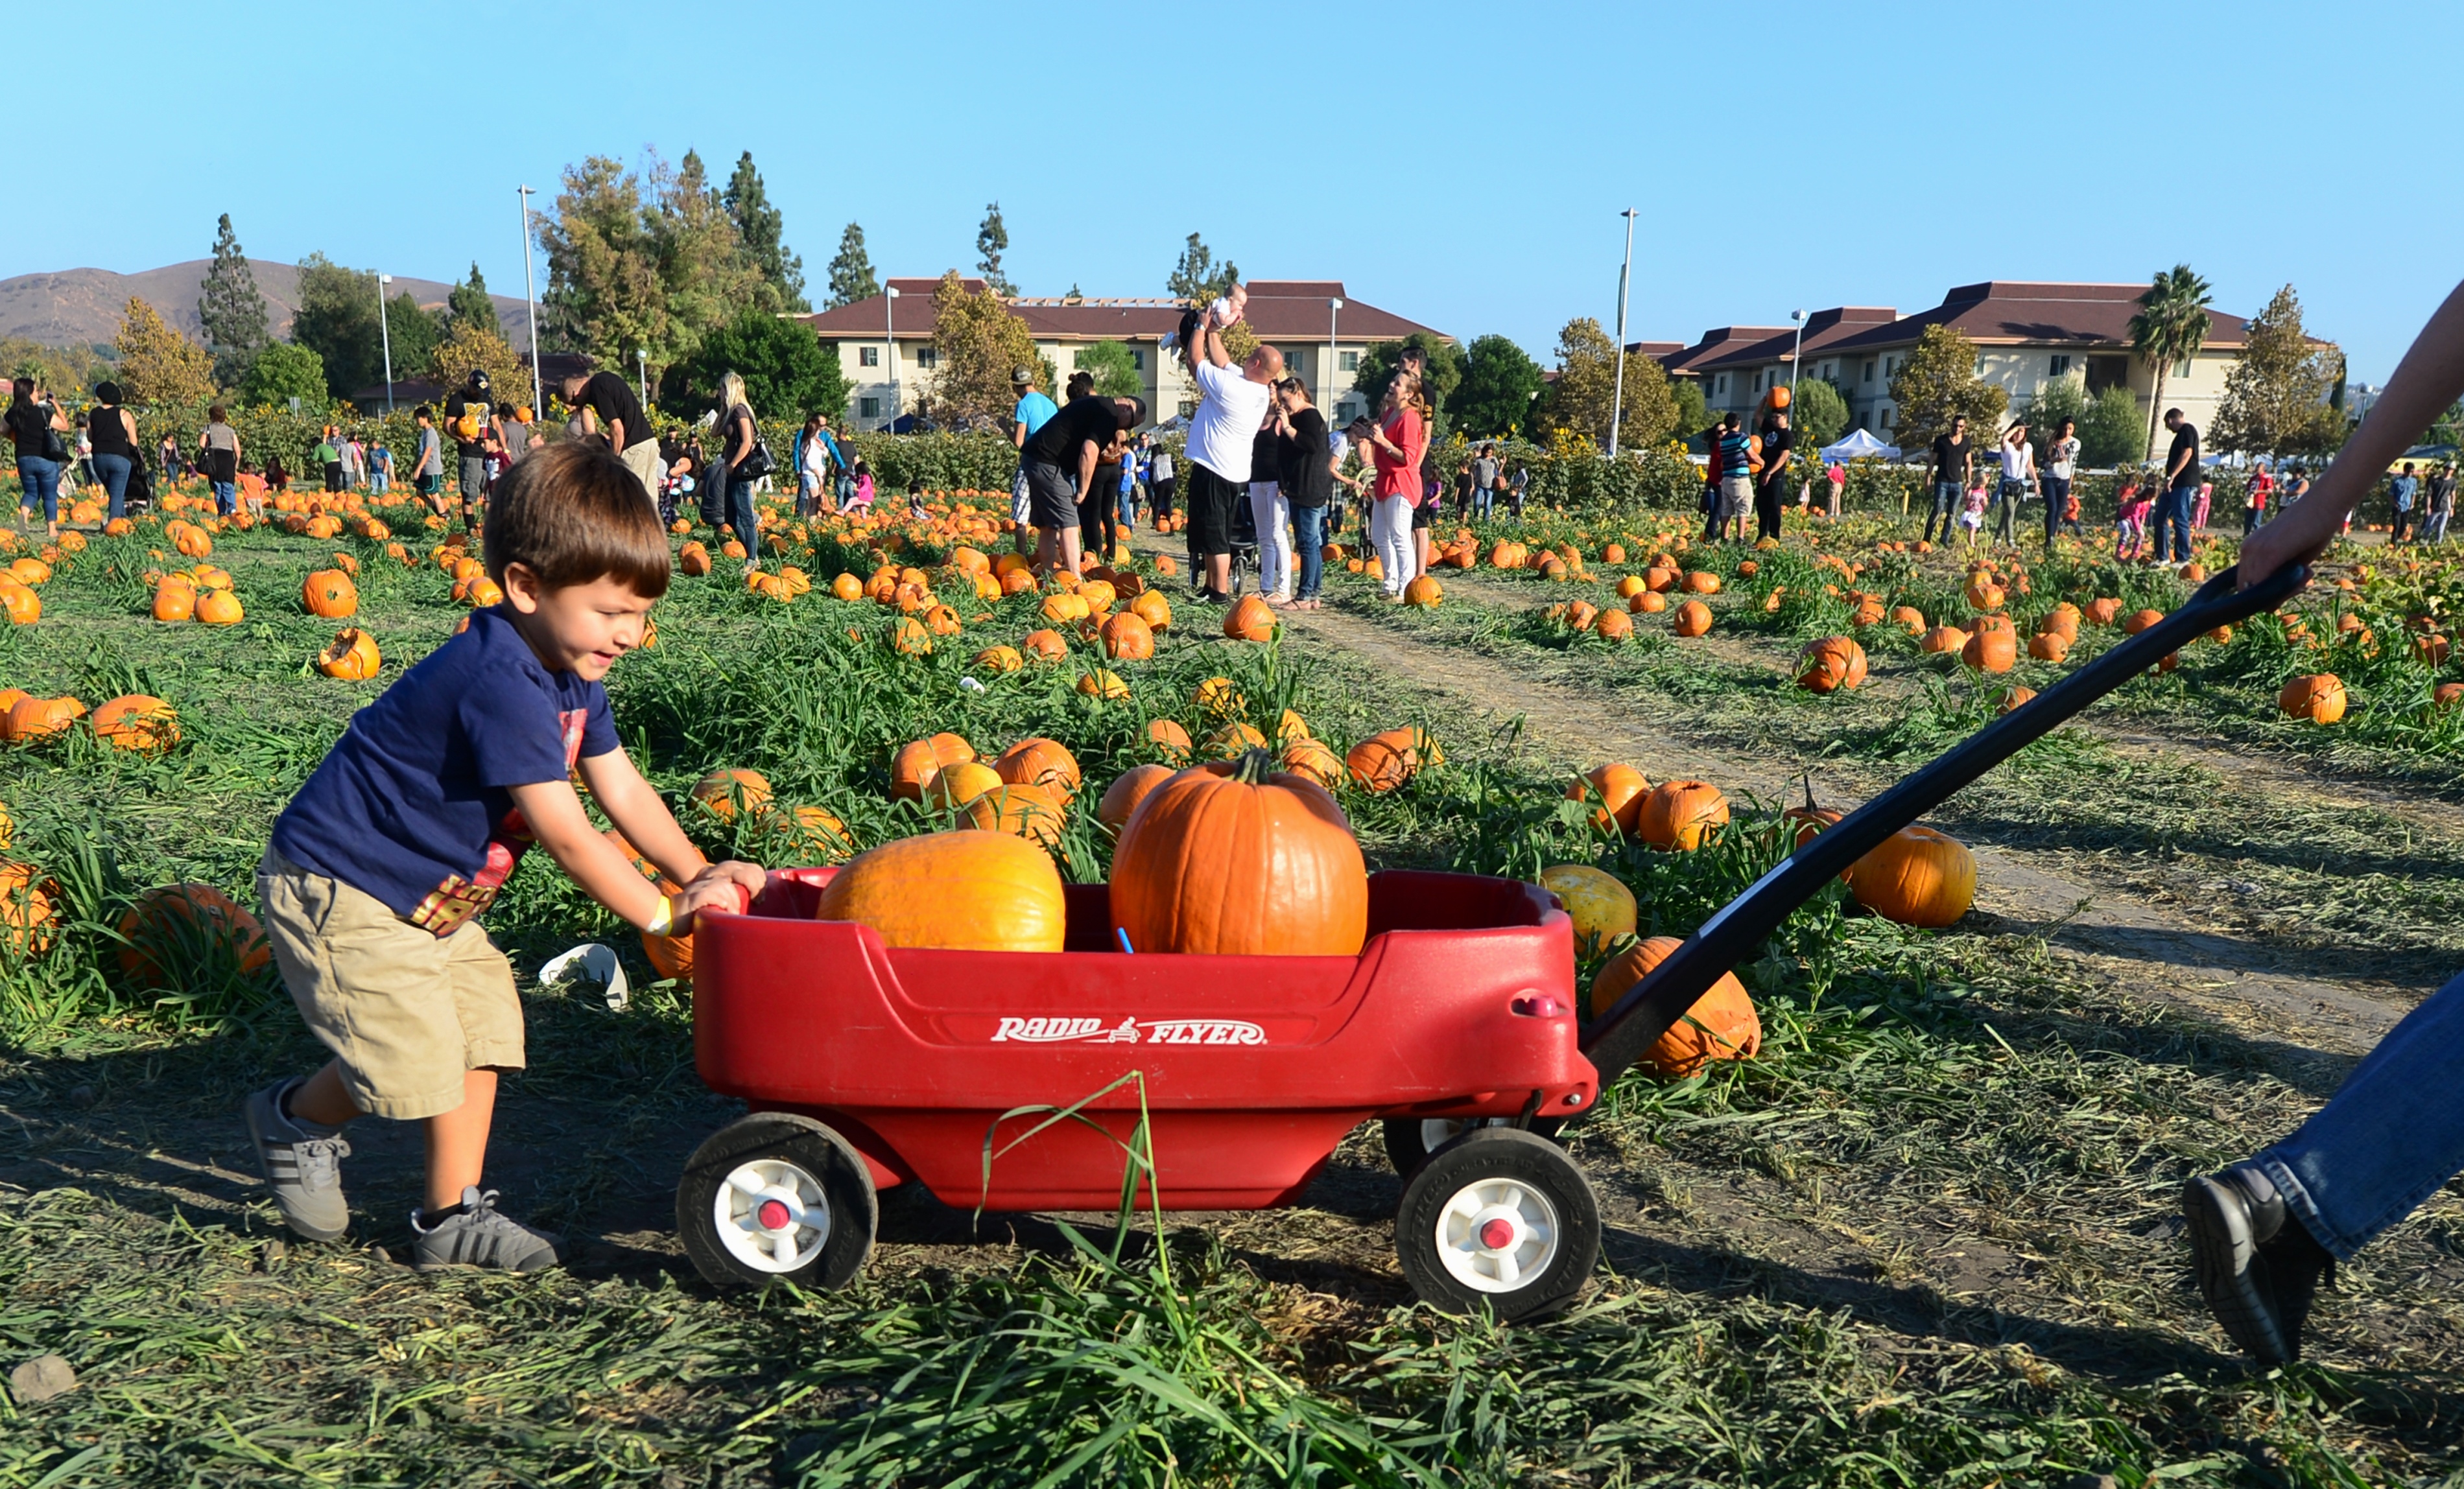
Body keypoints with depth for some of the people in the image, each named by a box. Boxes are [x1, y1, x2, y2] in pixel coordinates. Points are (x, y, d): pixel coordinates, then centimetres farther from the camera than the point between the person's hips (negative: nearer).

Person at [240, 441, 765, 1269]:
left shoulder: (571, 677, 1)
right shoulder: (501, 682, -31)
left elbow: (623, 790, 4)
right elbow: (563, 832, -30)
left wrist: (699, 874, -6)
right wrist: (662, 914, -23)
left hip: (428, 896, 10)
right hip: (337, 890, -10)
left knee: (484, 1019, 6)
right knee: (413, 1057, -8)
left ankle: (455, 1217, 16)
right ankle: (295, 1117, 24)